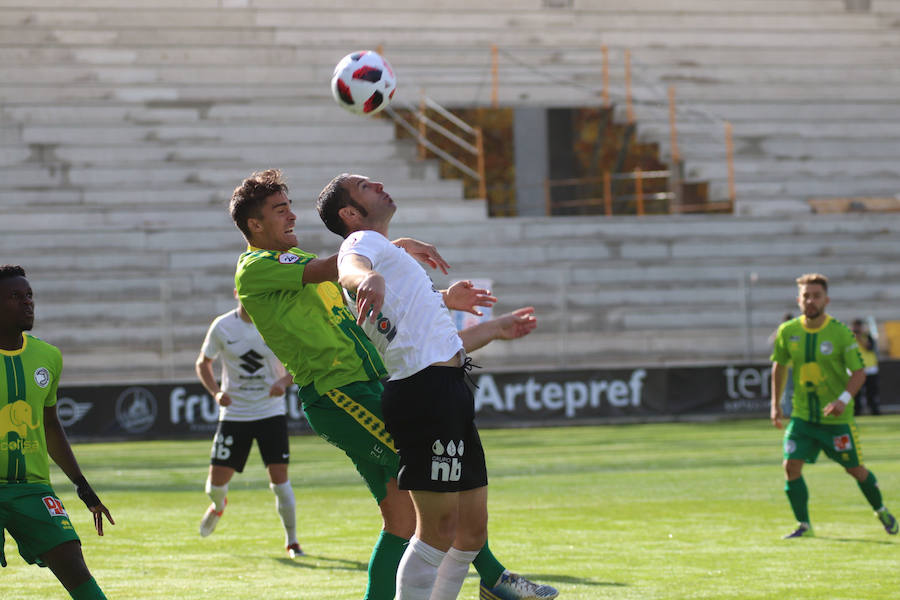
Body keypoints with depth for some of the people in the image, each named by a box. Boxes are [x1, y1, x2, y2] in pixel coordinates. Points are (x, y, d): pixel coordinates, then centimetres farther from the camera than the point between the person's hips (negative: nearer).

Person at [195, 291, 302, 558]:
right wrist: (216, 392, -9)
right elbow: (202, 363, 9)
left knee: (279, 476, -11)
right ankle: (218, 506, 37)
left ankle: (292, 541, 4)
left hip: (271, 412, -1)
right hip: (234, 413, 1)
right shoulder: (222, 326, -4)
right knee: (217, 480, -1)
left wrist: (284, 381, -19)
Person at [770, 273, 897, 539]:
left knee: (855, 468, 9)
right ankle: (803, 525, 0)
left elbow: (858, 372, -12)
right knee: (791, 467, -12)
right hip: (802, 415, 3)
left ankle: (881, 511, 34)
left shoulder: (841, 333, -14)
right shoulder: (788, 332, -4)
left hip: (837, 417, -3)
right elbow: (779, 365, 12)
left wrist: (844, 399, -29)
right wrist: (775, 404, 12)